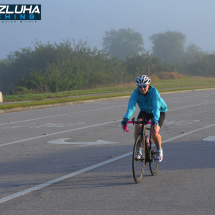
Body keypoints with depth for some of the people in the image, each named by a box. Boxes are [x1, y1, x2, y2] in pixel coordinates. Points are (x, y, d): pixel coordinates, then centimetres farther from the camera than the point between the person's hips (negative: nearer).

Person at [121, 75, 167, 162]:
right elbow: (131, 106, -35)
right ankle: (138, 150, -7)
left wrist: (155, 120, -61)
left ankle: (159, 150, 7)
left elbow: (156, 107, -44)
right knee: (137, 126, -24)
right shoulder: (136, 93, -24)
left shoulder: (154, 91, -32)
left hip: (159, 112, -3)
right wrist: (125, 119, -52)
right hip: (145, 111, 3)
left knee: (154, 132, -23)